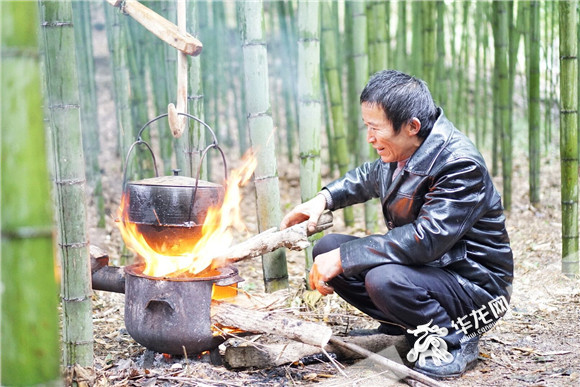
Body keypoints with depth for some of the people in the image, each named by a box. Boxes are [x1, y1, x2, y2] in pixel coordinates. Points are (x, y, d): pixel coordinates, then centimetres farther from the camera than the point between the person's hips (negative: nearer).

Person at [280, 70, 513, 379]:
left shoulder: (461, 165, -26)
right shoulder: (402, 152, 0)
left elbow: (427, 239, -34)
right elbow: (370, 177, 24)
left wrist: (343, 258, -31)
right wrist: (324, 198, 7)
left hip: (473, 286, -9)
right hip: (422, 266, 9)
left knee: (384, 280, -35)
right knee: (326, 248, 0)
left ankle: (454, 341, -9)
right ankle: (410, 327, 5)